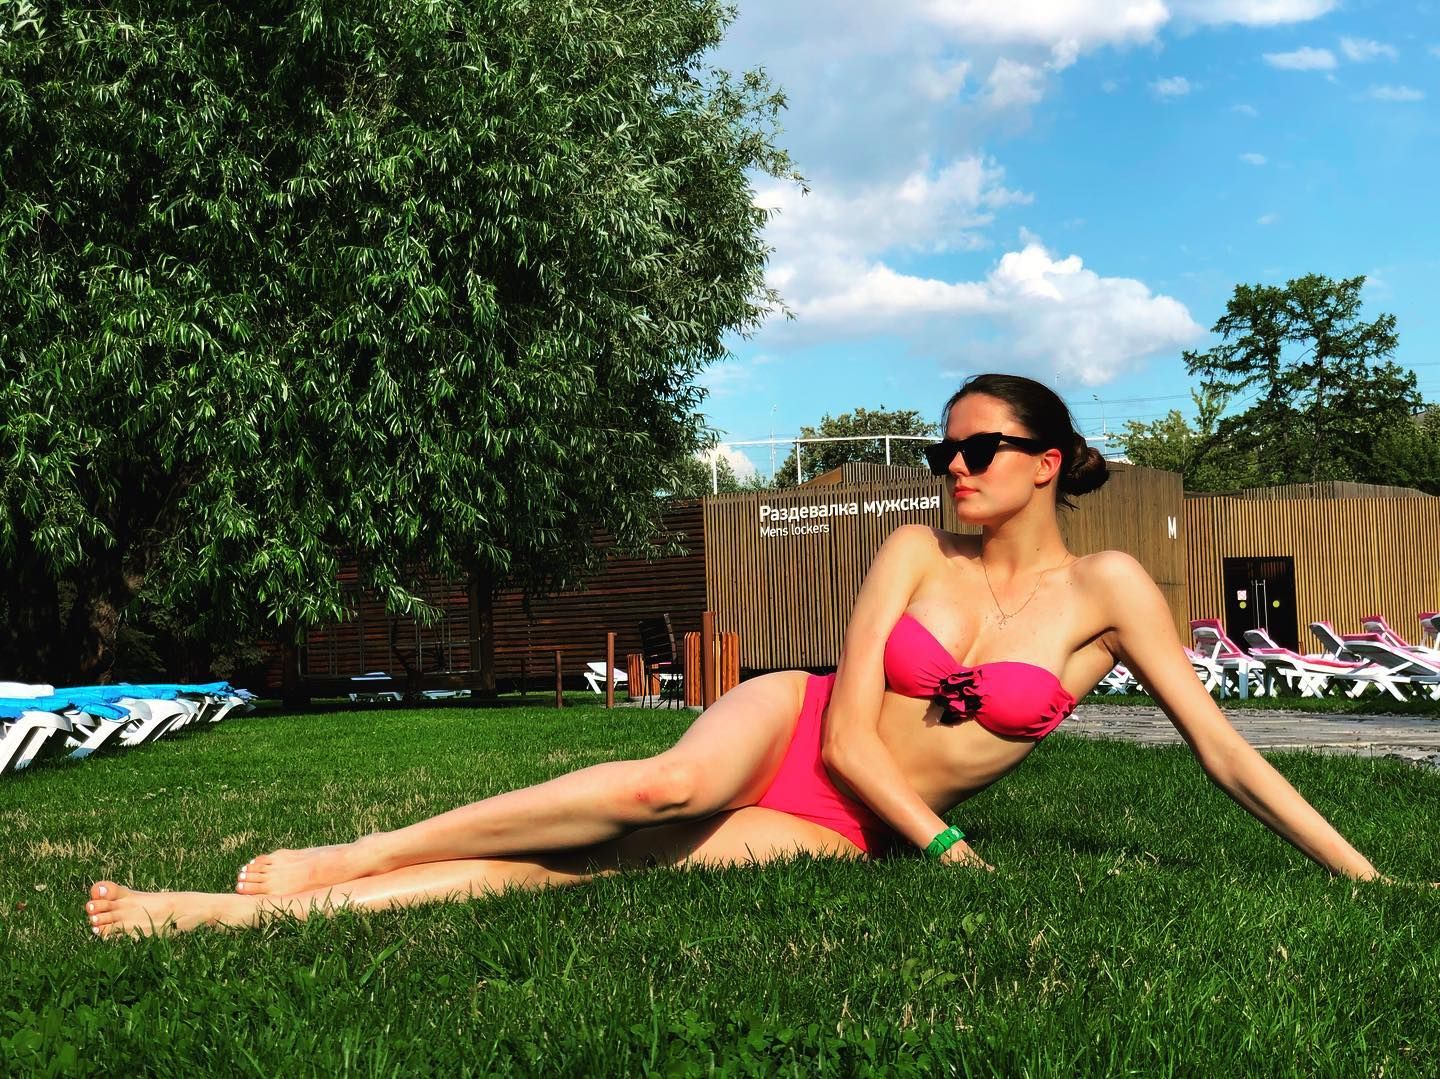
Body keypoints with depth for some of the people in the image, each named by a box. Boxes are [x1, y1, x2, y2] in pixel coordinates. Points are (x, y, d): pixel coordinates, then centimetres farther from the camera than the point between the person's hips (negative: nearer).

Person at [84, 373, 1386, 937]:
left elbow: (1223, 747, -5)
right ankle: (350, 856, -24)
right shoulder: (915, 551, -2)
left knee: (559, 874, -19)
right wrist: (950, 848, -18)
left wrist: (1366, 877, -6)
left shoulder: (1107, 590, -5)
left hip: (835, 836, -1)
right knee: (669, 784, -36)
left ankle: (251, 911, -18)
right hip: (784, 729, 1)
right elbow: (847, 728, -8)